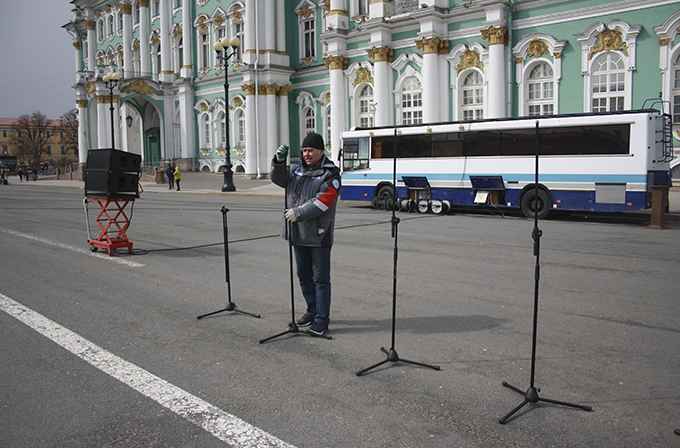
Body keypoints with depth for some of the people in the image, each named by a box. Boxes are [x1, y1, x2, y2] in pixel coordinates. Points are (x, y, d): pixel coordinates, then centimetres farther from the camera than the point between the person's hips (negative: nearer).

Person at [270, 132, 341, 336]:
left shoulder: (330, 174, -10)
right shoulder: (297, 170, 12)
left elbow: (322, 203, -19)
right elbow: (278, 178, 11)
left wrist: (299, 212, -22)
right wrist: (279, 161, -7)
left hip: (319, 235, -7)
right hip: (299, 235, 7)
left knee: (320, 279, -1)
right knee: (304, 276, 17)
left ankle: (322, 319, 7)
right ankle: (312, 311, 33)